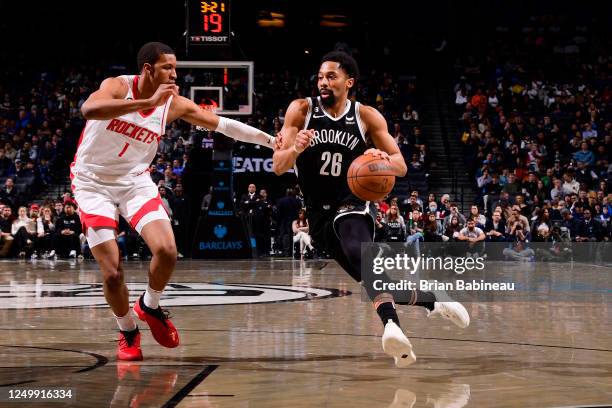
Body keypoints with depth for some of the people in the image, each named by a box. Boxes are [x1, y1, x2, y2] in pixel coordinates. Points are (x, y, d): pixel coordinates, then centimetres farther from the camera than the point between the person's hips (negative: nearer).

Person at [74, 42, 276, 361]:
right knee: (113, 272, -10)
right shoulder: (118, 86, -18)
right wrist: (149, 102, -44)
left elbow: (223, 124, 3)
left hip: (135, 181, 4)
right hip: (93, 183, -4)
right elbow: (89, 109, -40)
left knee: (167, 251, -17)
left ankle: (150, 306, 14)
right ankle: (128, 331, 17)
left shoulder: (175, 104, -5)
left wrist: (273, 141, -1)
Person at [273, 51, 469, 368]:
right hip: (320, 213, 2)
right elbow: (278, 166, -9)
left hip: (354, 205, -2)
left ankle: (391, 324, -41)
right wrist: (295, 149, -31)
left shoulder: (367, 117, -2)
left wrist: (384, 159, -25)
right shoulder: (301, 110, -3)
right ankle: (434, 303, 13)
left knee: (357, 250, -35)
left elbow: (401, 166, -1)